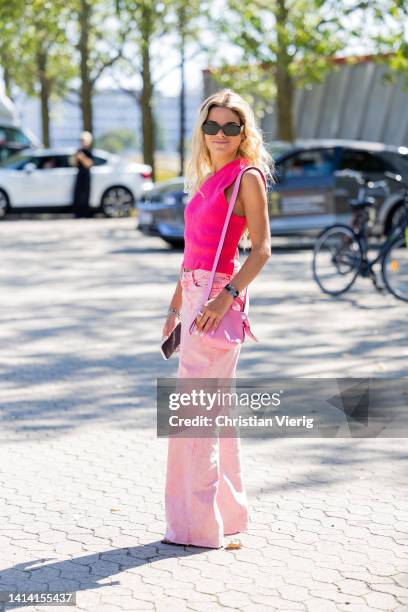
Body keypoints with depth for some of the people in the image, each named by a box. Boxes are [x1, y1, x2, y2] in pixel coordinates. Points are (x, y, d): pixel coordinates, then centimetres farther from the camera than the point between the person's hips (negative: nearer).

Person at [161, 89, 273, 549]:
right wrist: (175, 307, 22)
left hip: (217, 295, -9)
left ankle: (197, 525, 0)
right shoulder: (206, 181, 18)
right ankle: (229, 512, 23)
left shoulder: (248, 176, -6)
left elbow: (261, 249, -13)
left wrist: (226, 296, -24)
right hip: (195, 295, 9)